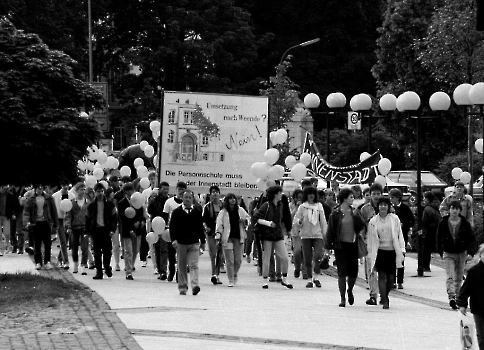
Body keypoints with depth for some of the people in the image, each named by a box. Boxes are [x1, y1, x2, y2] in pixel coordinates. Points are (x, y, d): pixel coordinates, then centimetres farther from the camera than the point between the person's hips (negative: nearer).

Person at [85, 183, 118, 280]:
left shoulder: (109, 204, 5)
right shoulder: (91, 205, 9)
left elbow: (114, 217, 5)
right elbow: (87, 219, 11)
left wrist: (112, 230, -5)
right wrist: (87, 231, 4)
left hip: (106, 229, -1)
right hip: (95, 230, 1)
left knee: (107, 250, -5)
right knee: (97, 252, 1)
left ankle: (107, 267, 17)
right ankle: (99, 271, 4)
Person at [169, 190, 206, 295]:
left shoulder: (197, 212, 6)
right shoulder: (176, 212, 2)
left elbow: (200, 227, 11)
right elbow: (172, 227, -2)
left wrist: (202, 241, 11)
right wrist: (173, 239, -14)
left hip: (194, 243, 0)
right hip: (181, 243, 0)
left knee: (193, 265, -12)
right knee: (181, 267, 6)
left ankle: (194, 286, -21)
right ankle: (182, 288, 13)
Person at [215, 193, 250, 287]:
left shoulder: (240, 210, 8)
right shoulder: (223, 212, 0)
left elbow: (248, 218, 19)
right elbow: (219, 224, -3)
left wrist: (244, 220, -3)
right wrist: (218, 234, -16)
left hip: (238, 237, 3)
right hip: (227, 238, -3)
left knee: (238, 260, 4)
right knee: (229, 260, -6)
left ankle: (235, 274, 33)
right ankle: (231, 280, 1)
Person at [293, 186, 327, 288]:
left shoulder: (319, 206, 7)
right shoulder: (302, 207, 4)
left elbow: (323, 221, 11)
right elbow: (295, 221, 3)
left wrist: (325, 234, 7)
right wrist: (299, 221, -19)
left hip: (317, 235, 0)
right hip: (306, 235, 0)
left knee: (318, 255, -16)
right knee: (307, 259, 0)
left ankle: (316, 277, -3)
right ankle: (310, 279, 10)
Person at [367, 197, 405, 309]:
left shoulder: (394, 219, 3)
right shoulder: (373, 221, 3)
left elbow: (399, 235, 5)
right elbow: (371, 239, 7)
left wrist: (401, 251, 0)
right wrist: (371, 254, 4)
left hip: (392, 251, 1)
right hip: (380, 251, -1)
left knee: (391, 277, 5)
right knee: (382, 276, -8)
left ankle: (385, 296, 30)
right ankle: (384, 301, -4)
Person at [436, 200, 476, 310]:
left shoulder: (465, 223, -5)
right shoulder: (443, 223, -5)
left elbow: (471, 239, -2)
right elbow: (439, 238, 6)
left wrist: (471, 252, -14)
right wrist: (441, 252, 8)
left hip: (461, 253, 1)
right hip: (448, 253, -1)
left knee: (459, 278, 11)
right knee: (450, 277, -15)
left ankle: (456, 297, 25)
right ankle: (451, 298, -25)